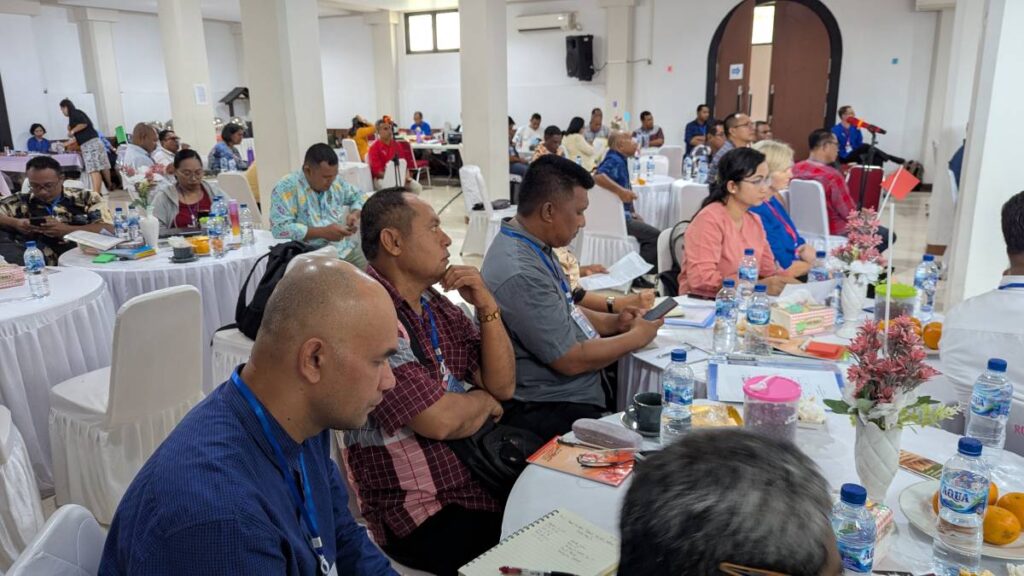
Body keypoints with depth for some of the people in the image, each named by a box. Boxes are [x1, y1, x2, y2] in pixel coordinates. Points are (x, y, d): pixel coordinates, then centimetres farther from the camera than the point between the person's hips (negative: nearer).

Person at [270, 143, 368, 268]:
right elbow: (280, 228, -21)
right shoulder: (286, 188, -12)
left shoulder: (336, 182, 6)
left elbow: (358, 197, 22)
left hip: (346, 249, 6)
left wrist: (355, 214, -1)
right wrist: (323, 232, -21)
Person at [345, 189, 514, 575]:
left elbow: (503, 386, 5)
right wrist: (484, 400, -4)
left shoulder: (435, 304, 8)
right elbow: (439, 420, -24)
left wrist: (486, 307, -7)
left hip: (480, 480, 8)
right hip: (424, 514, -8)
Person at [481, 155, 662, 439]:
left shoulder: (533, 247, 6)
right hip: (549, 413, -10)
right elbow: (572, 360, -21)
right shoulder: (520, 275, -26)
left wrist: (614, 322, 4)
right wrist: (636, 337, -7)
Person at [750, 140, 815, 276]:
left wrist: (805, 249, -5)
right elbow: (785, 268, -22)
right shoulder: (756, 212, -21)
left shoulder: (775, 200, 10)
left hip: (797, 279, 10)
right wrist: (814, 264, -3)